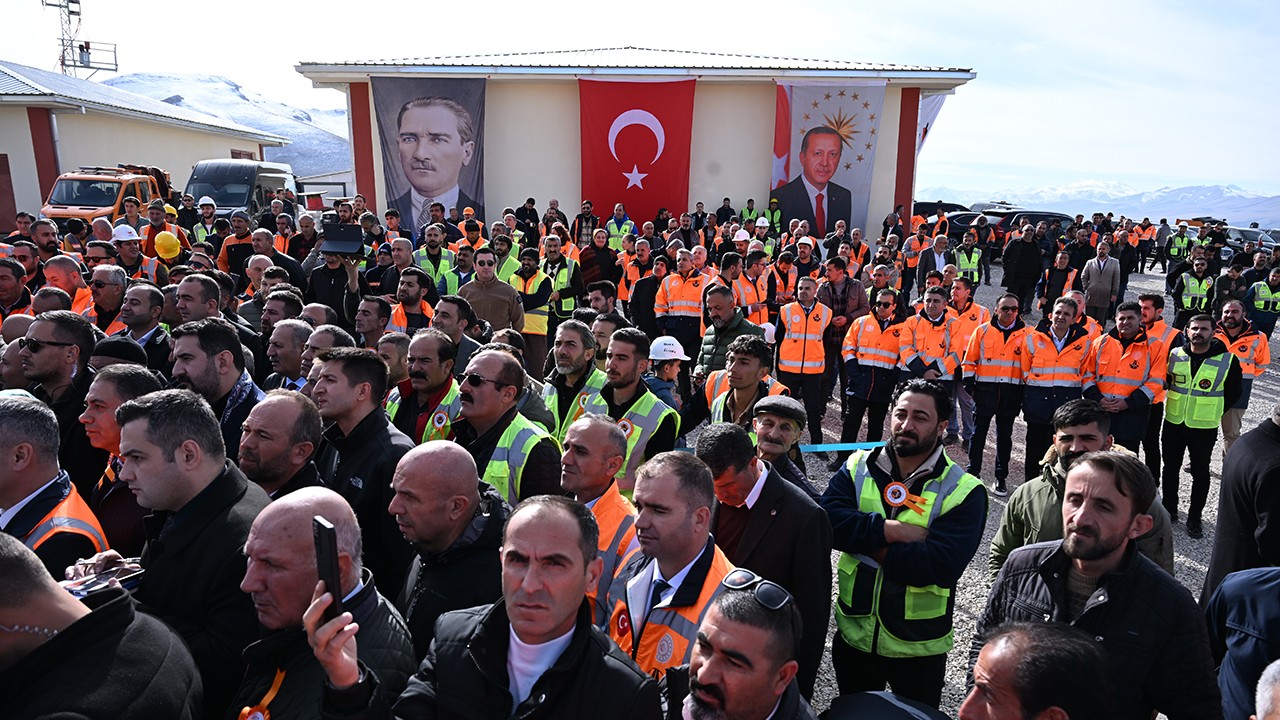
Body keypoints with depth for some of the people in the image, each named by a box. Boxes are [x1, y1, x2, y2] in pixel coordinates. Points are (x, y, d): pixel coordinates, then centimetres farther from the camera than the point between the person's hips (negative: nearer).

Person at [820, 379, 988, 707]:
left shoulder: (964, 492, -13)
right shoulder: (858, 467, -3)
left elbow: (943, 563, -26)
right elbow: (828, 520, -18)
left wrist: (870, 547, -21)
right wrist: (891, 530, -26)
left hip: (919, 646, -3)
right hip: (853, 634, 3)